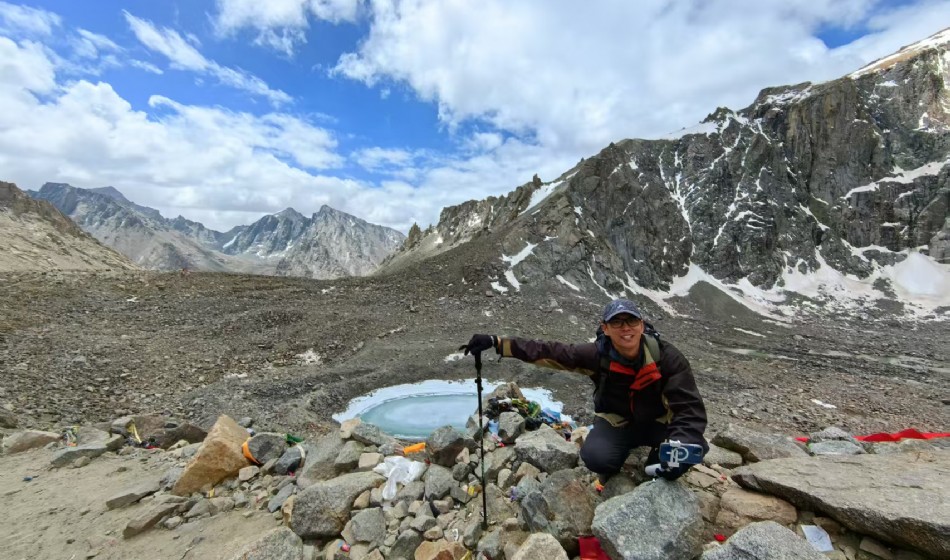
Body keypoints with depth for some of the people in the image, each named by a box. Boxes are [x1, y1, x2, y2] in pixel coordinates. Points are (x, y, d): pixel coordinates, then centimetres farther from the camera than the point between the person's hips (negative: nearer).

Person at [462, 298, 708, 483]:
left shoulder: (667, 357, -23)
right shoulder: (597, 354, -23)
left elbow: (690, 407, -22)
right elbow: (547, 352, -23)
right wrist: (496, 342, -31)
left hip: (658, 422, 1)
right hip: (617, 422, -1)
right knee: (595, 456, -29)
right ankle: (613, 475, 11)